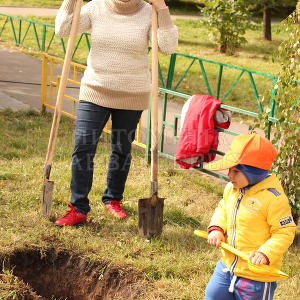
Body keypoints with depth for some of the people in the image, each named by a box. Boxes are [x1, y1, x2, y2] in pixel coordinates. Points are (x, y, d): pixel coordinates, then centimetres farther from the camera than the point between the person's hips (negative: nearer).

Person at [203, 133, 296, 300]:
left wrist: (265, 253, -30)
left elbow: (285, 232, -18)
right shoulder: (231, 188, 0)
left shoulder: (273, 197, -23)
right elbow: (223, 209, 17)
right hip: (227, 267, 7)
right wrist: (216, 228, -3)